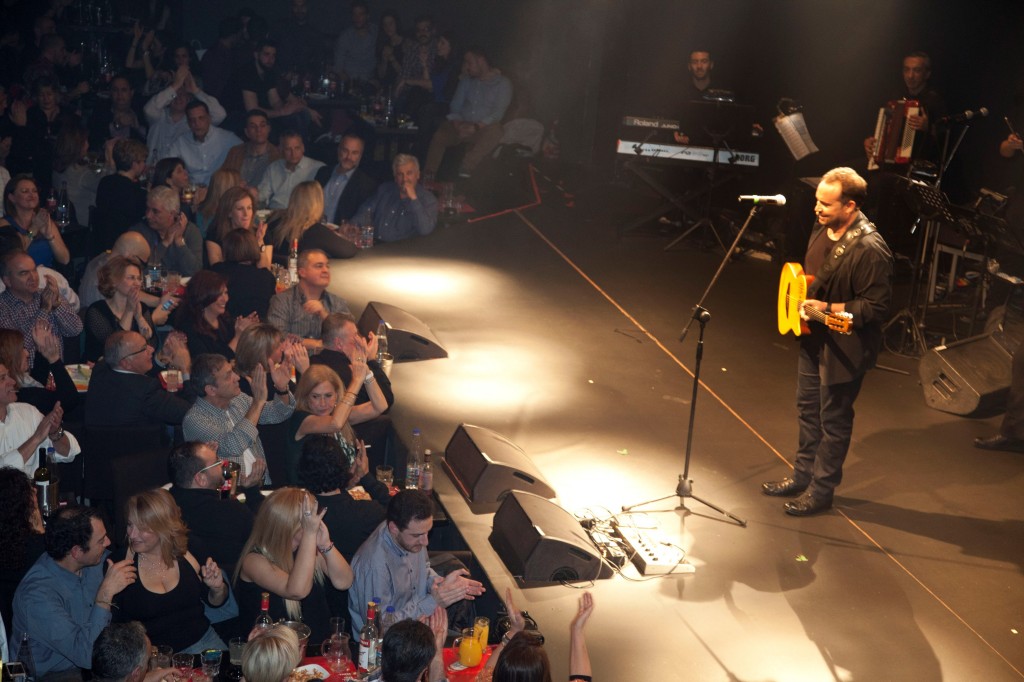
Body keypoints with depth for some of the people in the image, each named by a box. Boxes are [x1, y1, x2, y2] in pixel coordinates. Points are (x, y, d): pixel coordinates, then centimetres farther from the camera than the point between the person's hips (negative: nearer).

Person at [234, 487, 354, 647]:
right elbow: (297, 591, -26)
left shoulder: (309, 548, 3)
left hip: (319, 647, 2)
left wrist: (325, 544, -16)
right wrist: (310, 534, -27)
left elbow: (343, 582, -1)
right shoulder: (254, 561, -12)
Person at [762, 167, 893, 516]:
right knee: (808, 409, 21)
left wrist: (827, 308, -28)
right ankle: (802, 476, 37)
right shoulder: (823, 228, 0)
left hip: (844, 349, -9)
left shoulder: (870, 249, -27)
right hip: (814, 337, 9)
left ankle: (821, 490, 22)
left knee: (833, 420, 6)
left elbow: (875, 307, -24)